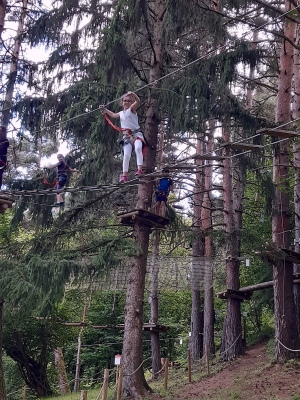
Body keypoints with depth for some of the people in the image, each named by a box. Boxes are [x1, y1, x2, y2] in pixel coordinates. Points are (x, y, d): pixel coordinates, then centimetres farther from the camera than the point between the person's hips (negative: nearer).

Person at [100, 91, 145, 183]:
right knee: (126, 155, -9)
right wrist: (105, 109, 34)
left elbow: (138, 102, -17)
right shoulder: (121, 113, 20)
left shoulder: (132, 109, 2)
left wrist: (133, 94, -36)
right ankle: (124, 175, -8)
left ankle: (139, 169, -41)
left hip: (136, 133, -5)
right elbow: (113, 115, 35)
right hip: (127, 136, 5)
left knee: (138, 148, -34)